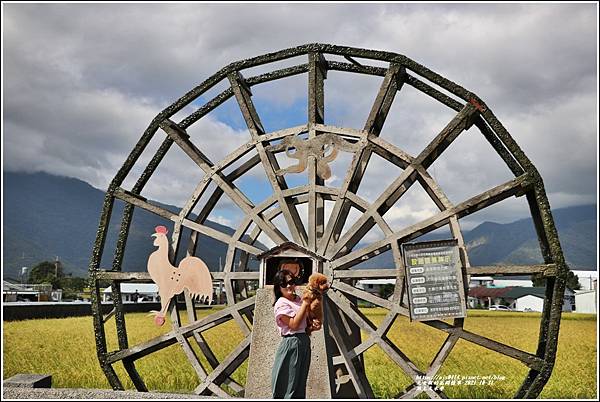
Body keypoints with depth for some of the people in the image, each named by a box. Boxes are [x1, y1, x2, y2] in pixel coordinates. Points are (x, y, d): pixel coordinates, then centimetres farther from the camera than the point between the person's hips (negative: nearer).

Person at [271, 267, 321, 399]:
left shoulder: (299, 300, 10)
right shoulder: (281, 304, -12)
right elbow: (294, 325, -19)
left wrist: (313, 326, -2)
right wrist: (305, 304, -17)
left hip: (305, 342, 8)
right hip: (291, 344, -8)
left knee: (301, 382, 14)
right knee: (289, 384, -2)